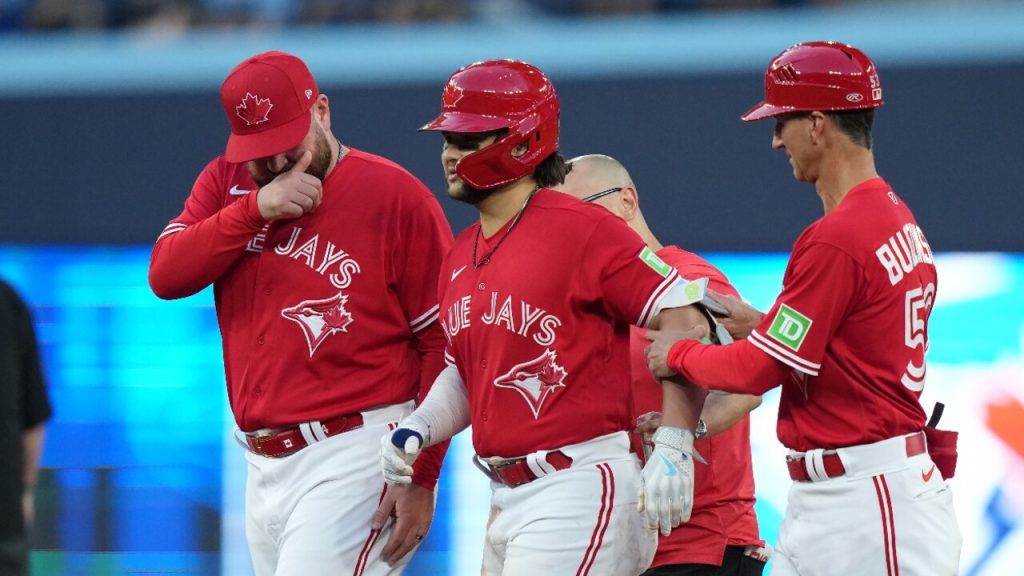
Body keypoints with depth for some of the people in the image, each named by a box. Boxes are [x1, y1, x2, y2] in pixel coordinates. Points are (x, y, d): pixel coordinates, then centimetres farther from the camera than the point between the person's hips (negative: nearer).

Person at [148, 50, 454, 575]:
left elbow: (443, 342, -7)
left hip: (353, 458, -7)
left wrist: (422, 476, -12)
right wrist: (255, 208, -14)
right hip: (264, 466, 7)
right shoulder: (225, 183, 12)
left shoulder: (396, 196, -6)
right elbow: (165, 275, -2)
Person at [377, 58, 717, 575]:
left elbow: (686, 324, -14)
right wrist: (417, 429, 5)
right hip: (506, 501, 9)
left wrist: (673, 448, -20)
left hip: (579, 489, -9)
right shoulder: (461, 256, 15)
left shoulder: (583, 231, -11)